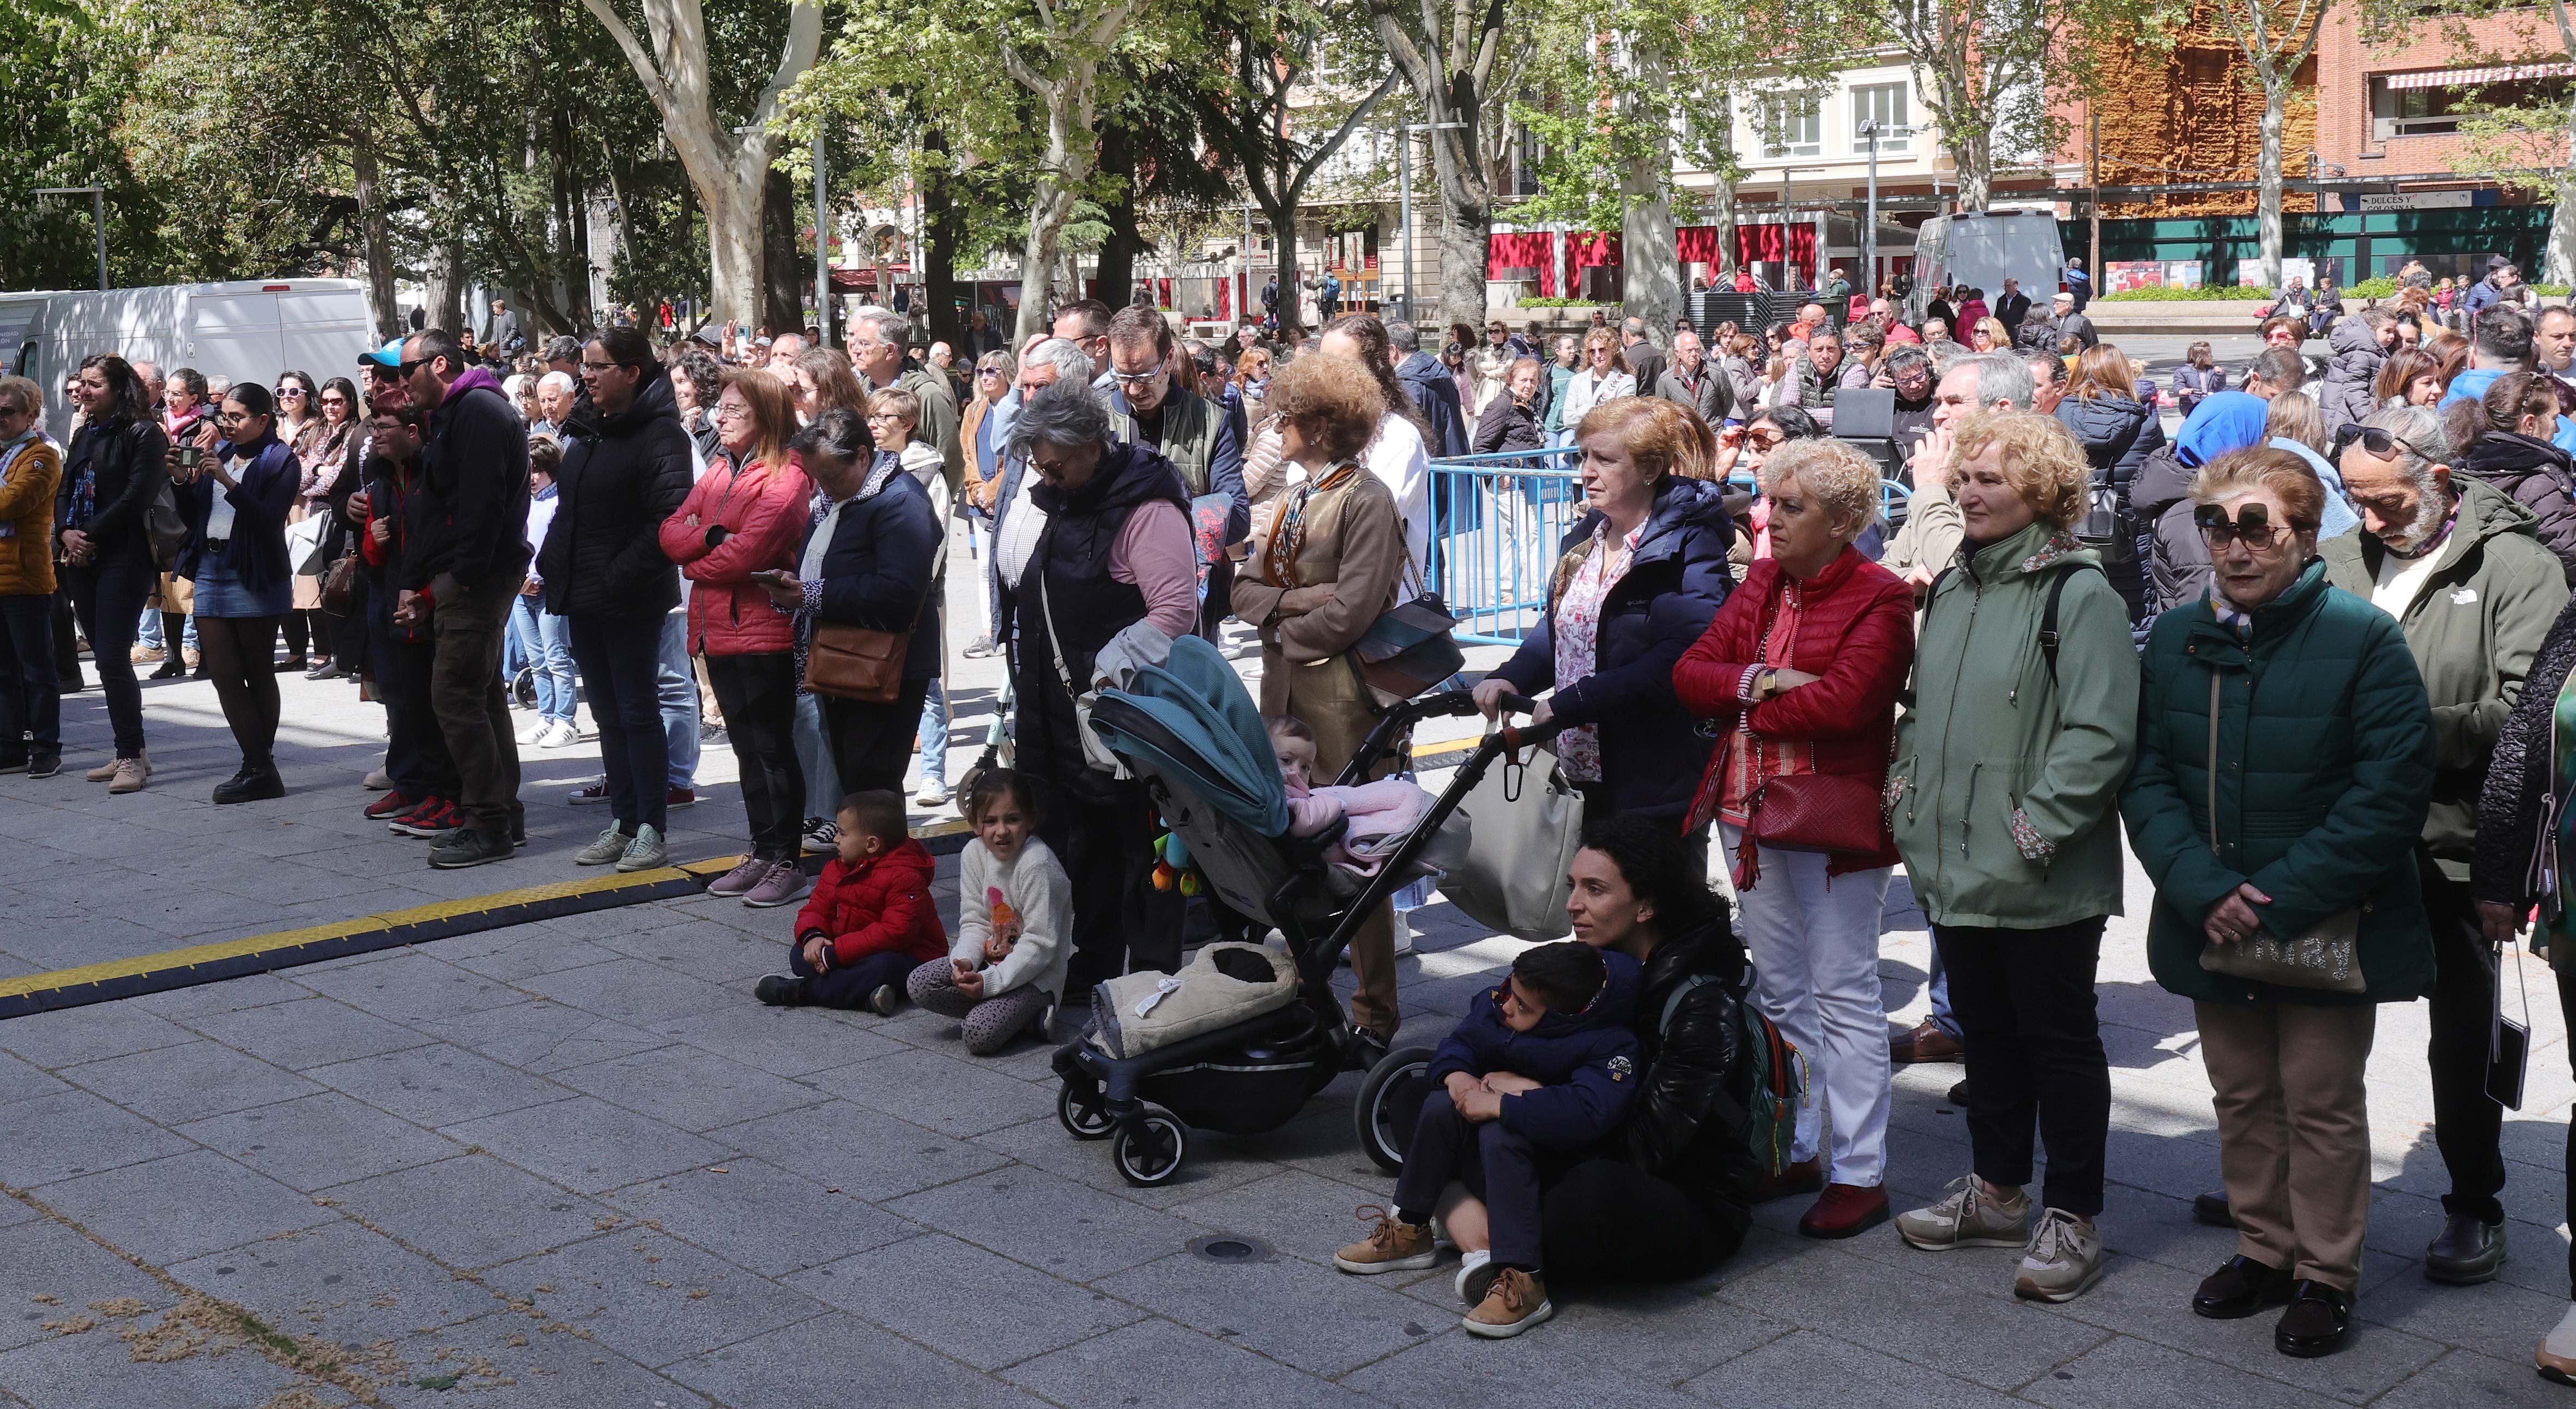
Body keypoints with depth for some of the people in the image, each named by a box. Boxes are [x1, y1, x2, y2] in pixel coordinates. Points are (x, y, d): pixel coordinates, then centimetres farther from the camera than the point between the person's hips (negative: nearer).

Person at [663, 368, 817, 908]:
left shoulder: (785, 478, -11)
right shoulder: (718, 473, 15)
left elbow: (747, 553, -19)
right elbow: (671, 532, 6)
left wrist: (694, 561, -2)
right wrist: (712, 537, -13)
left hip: (762, 633, -8)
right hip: (717, 630, 8)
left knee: (772, 749, -2)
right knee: (747, 748, 13)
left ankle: (786, 863, 4)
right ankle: (761, 854, 21)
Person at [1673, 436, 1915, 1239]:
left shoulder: (1879, 599, -11)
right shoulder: (1761, 584, 12)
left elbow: (1842, 702, -24)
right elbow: (1690, 673, 3)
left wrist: (1748, 707, -11)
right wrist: (1760, 681, -15)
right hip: (1754, 811, 7)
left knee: (1843, 993, -1)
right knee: (1779, 990, 15)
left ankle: (1859, 1172, 7)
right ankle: (1794, 1149, 26)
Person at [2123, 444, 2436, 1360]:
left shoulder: (2362, 639, -12)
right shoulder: (2174, 640, 1)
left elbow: (2392, 793, -15)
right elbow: (2147, 777, 1)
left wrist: (2281, 902, -18)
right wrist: (2203, 890, -14)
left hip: (2328, 926, -4)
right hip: (2213, 929, 4)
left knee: (2321, 1103, 6)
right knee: (2242, 1096, 16)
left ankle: (2326, 1275, 21)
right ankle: (2264, 1251, 32)